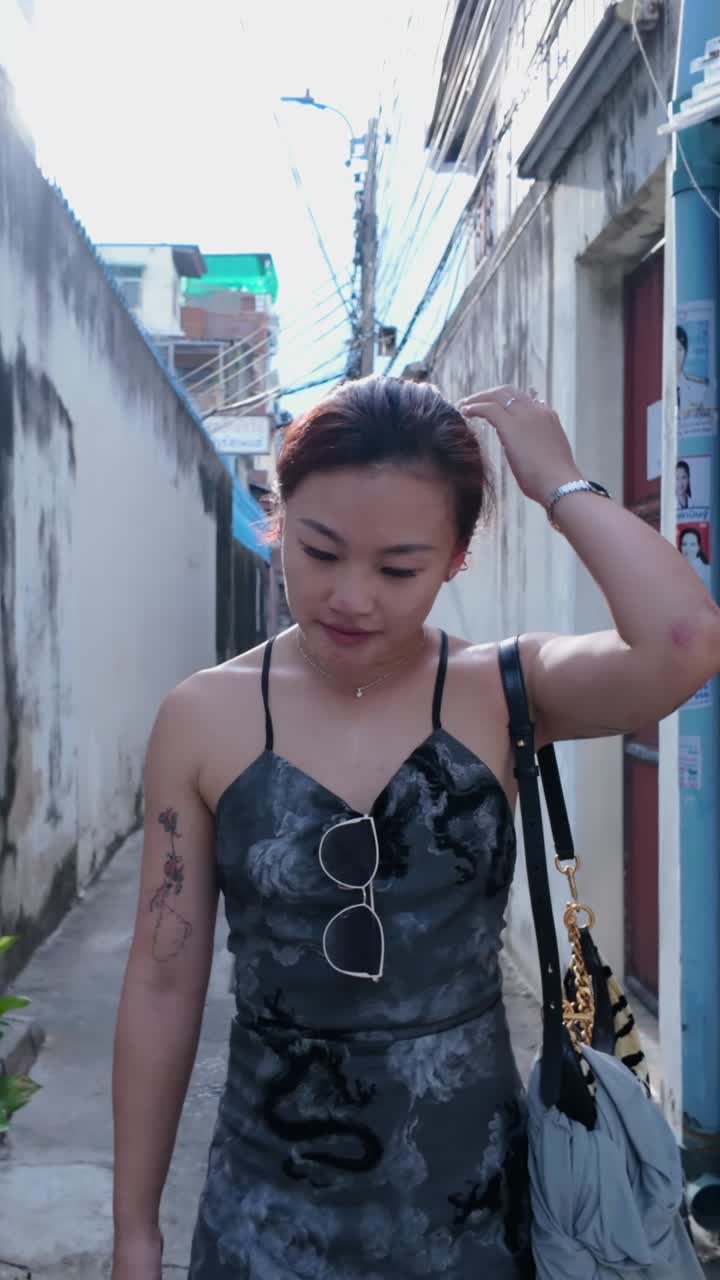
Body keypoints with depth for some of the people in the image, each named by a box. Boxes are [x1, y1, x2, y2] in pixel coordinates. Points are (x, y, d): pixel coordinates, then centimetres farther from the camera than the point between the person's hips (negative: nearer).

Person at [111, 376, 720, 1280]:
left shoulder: (503, 695, -10)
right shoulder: (203, 719, -9)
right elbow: (163, 985, -4)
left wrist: (558, 483, -18)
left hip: (469, 1190, 0)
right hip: (270, 1201, 0)